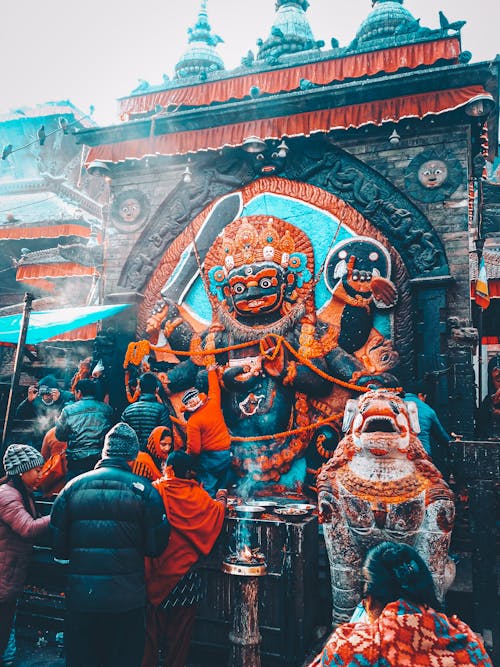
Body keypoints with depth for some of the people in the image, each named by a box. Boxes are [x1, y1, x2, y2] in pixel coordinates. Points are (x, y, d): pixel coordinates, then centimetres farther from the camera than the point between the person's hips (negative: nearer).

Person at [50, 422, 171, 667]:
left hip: (80, 597, 2)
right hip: (126, 599, -2)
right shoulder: (143, 489, -9)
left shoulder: (74, 486, -3)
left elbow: (58, 546, 1)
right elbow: (156, 546, -7)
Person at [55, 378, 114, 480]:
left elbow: (59, 436, 6)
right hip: (102, 460, 2)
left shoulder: (68, 410, -3)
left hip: (76, 461, -2)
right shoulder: (107, 409, 2)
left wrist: (57, 421, 25)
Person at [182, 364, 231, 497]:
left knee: (208, 491, 2)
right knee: (221, 488, 18)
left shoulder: (193, 422, -16)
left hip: (209, 457, -6)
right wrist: (211, 371, 34)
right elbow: (214, 389, 18)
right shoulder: (213, 404, -3)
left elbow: (194, 449, -15)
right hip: (226, 454, 6)